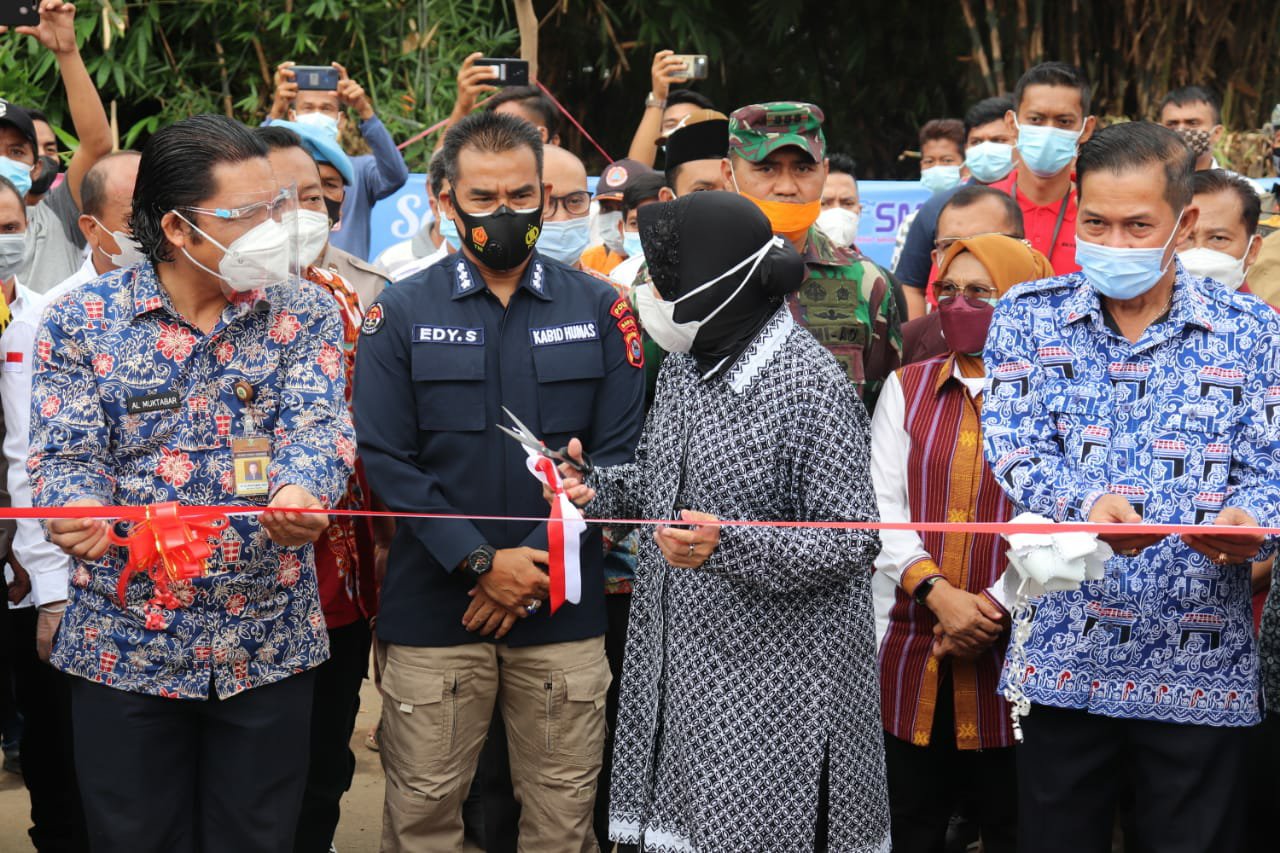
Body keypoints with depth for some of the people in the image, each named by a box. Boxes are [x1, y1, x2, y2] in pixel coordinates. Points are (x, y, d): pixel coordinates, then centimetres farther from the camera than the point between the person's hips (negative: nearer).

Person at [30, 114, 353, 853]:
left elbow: (318, 426, -13)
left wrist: (300, 492, -38)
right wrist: (77, 511, -33)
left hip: (269, 644, 1)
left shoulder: (305, 312, 1)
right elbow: (68, 453, -8)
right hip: (124, 644, 0)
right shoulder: (82, 321, -2)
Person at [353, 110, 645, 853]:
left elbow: (620, 452, 0)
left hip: (564, 608, 1)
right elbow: (386, 458, -4)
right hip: (433, 608, 0)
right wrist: (482, 562, -11)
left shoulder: (600, 310, 4)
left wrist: (538, 563, -9)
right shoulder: (401, 314, 2)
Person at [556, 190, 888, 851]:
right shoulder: (684, 363, 8)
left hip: (772, 677, -7)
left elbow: (853, 540, -17)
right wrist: (599, 488, 2)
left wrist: (728, 546, -29)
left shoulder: (810, 385, -16)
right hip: (676, 668, 8)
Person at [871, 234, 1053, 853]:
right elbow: (882, 507, 2)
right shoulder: (906, 389, 11)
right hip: (915, 649, 3)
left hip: (1016, 649, -3)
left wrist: (994, 609, -15)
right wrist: (940, 594, -13)